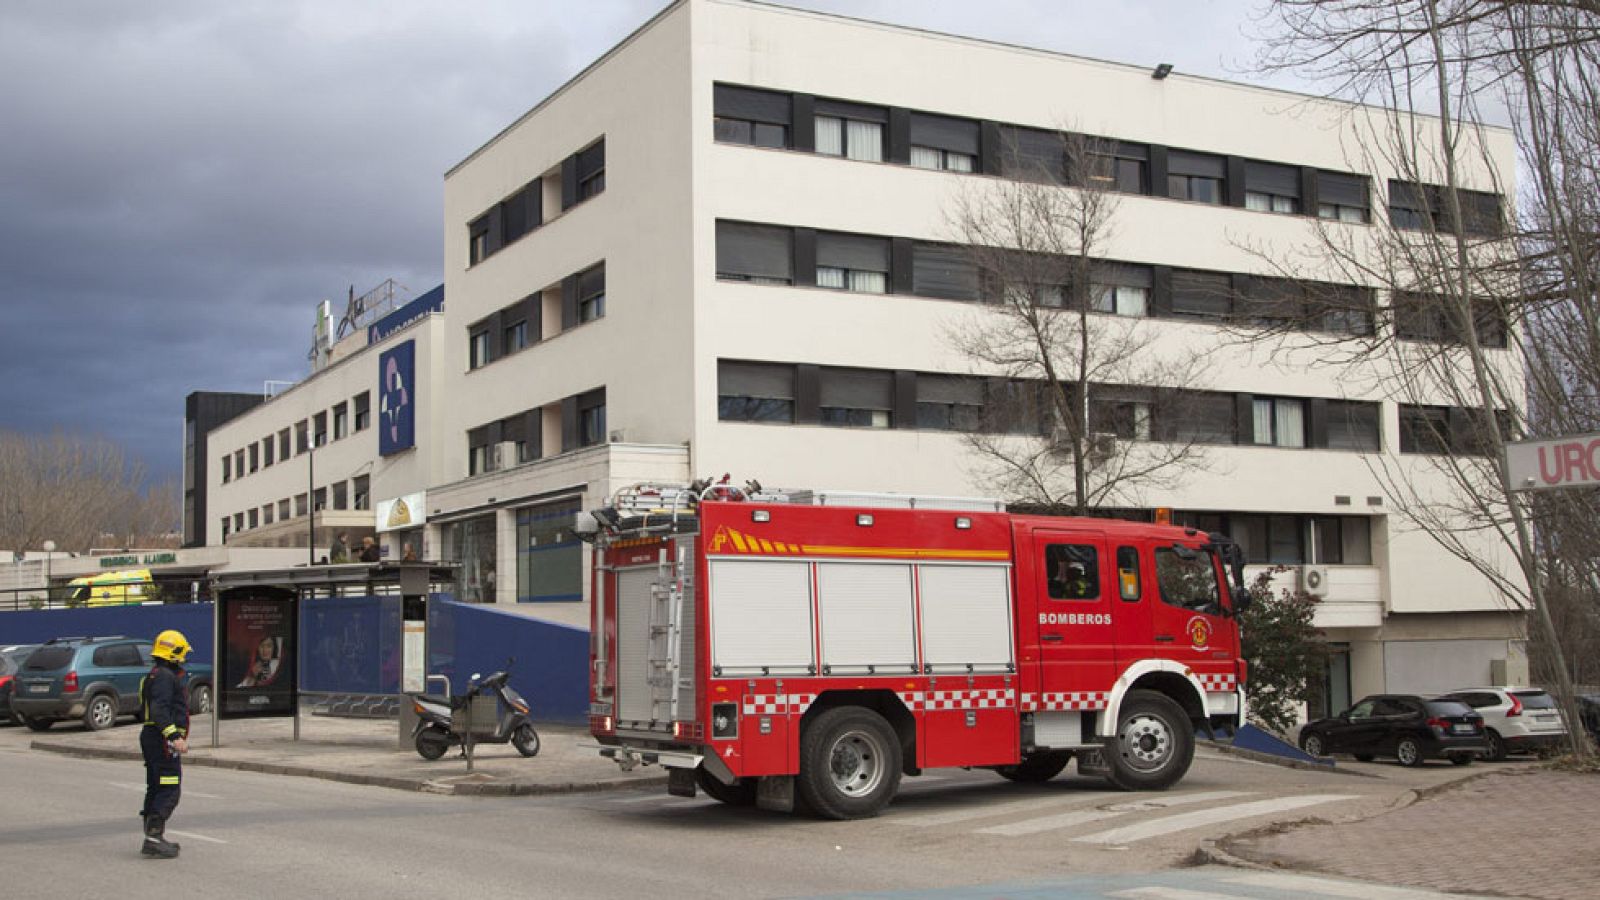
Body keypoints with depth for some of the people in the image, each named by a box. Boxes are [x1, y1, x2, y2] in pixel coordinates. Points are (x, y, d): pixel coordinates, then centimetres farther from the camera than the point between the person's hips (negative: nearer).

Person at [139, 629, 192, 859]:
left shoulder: (156, 675, 20)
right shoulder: (165, 676, -14)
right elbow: (159, 710, -25)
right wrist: (174, 737, -30)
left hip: (152, 737, 11)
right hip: (163, 739, -11)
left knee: (156, 789, 14)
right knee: (169, 790, -11)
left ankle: (153, 838, 19)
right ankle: (153, 838, -14)